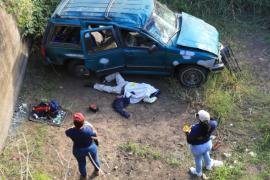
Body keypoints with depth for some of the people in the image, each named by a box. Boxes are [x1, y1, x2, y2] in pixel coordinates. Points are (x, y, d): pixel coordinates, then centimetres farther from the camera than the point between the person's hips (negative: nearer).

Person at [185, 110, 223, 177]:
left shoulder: (195, 129, -41)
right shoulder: (212, 125, -28)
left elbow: (189, 141, -25)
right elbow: (215, 123, 0)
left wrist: (187, 133, -8)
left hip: (197, 147, -4)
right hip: (208, 144, 4)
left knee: (198, 159, 27)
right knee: (206, 154, 38)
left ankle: (198, 172, 57)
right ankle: (209, 165, 67)